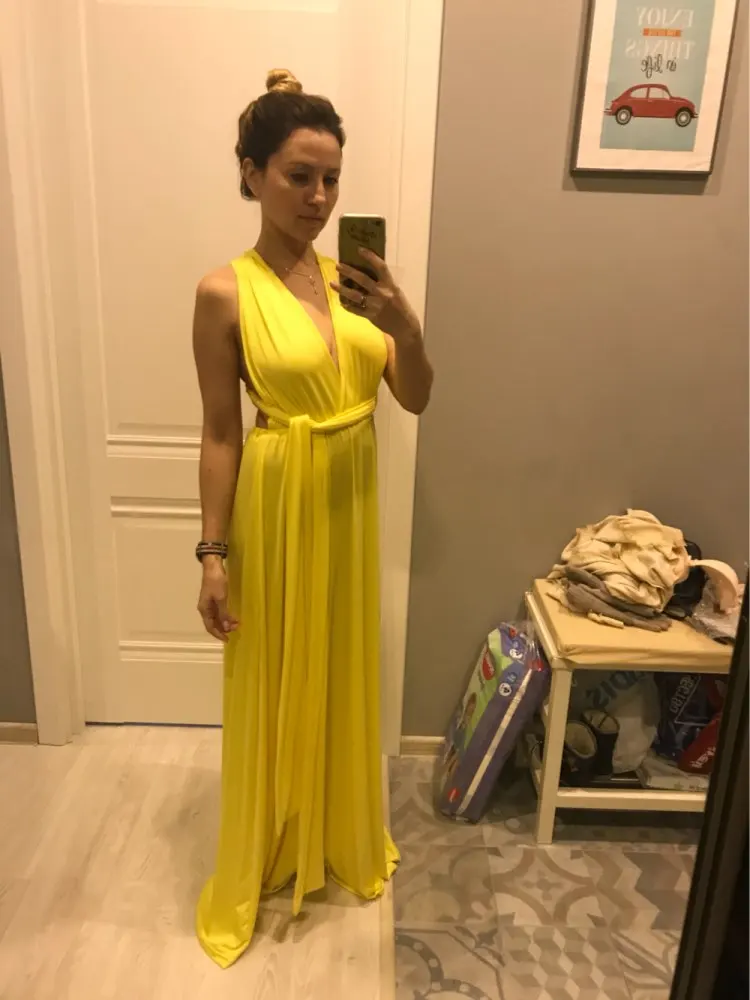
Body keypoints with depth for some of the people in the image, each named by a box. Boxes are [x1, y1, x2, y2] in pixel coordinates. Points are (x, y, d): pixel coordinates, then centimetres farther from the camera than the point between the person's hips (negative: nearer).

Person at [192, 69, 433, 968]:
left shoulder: (351, 277, 3)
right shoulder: (225, 292, -11)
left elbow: (415, 399, 1)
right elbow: (220, 432, -9)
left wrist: (406, 327, -18)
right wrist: (214, 552, -9)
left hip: (351, 507, 5)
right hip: (277, 508, -5)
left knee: (344, 675, 19)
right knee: (273, 686, 11)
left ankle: (345, 839, 44)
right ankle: (256, 861, 37)